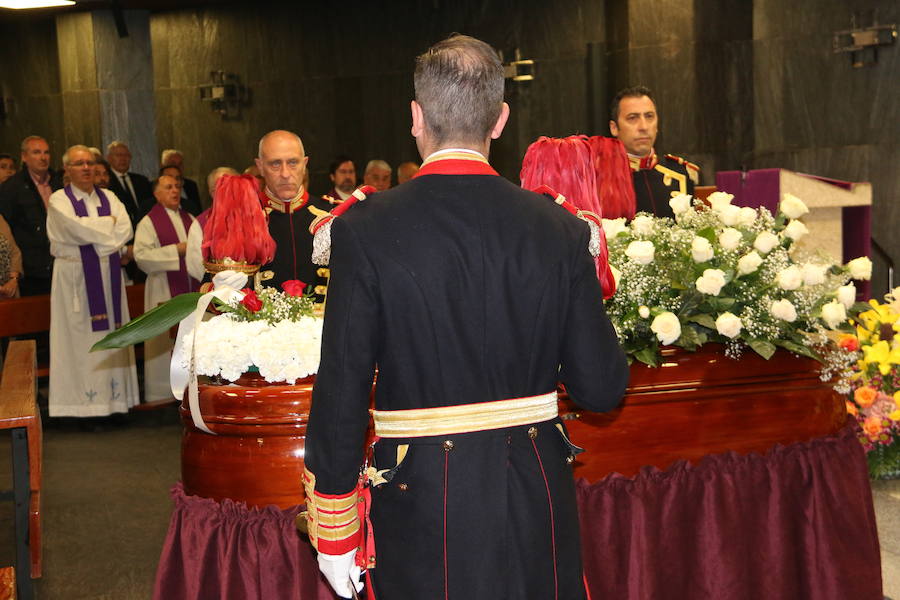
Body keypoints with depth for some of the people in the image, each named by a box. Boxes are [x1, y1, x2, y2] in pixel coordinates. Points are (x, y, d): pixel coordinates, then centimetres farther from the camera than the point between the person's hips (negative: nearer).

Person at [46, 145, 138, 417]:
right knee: (80, 336, -4)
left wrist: (95, 232, -10)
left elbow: (126, 231, -2)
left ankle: (114, 393, 8)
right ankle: (82, 399, -1)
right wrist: (110, 223, -5)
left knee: (111, 333, 3)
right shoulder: (60, 200, 0)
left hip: (109, 275, 4)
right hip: (75, 277, -4)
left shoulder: (109, 197, 12)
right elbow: (78, 229, -17)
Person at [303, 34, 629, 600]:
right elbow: (602, 387, -3)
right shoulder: (559, 229, -6)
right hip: (535, 499, 2)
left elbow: (342, 388, -10)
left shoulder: (364, 230, -12)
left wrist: (333, 530, 1)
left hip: (420, 499, -2)